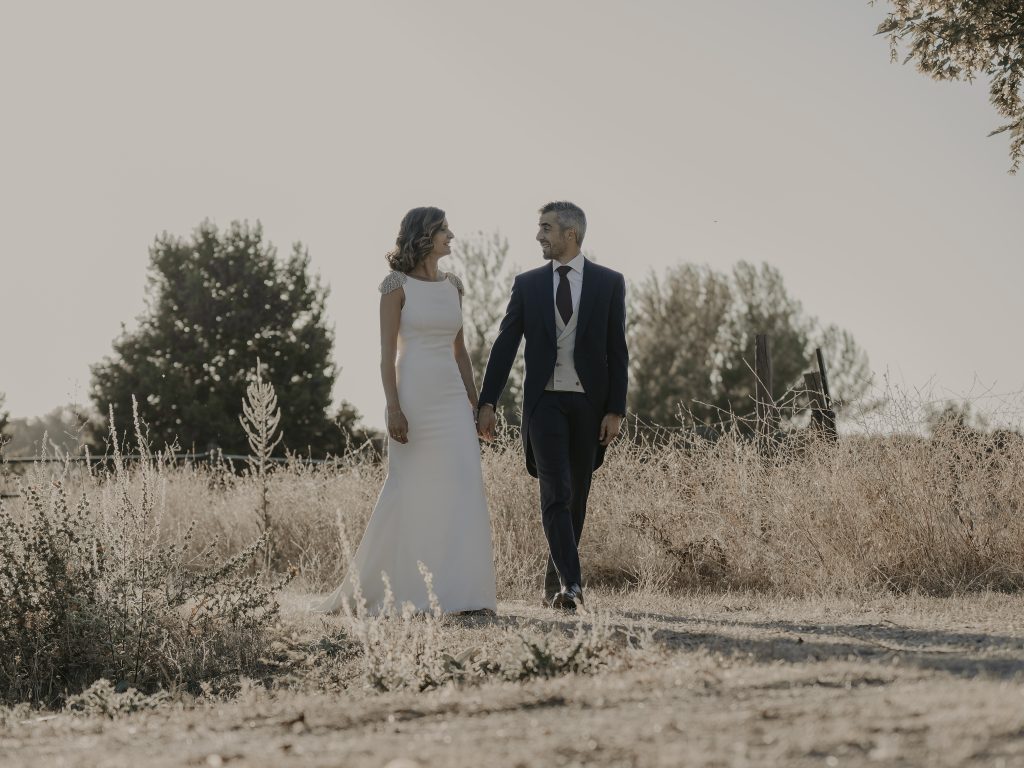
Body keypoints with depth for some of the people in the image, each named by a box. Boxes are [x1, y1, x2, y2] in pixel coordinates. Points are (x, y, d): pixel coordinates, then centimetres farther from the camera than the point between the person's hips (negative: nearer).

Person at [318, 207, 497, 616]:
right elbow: (387, 350, -8)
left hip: (452, 396, 5)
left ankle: (460, 593, -4)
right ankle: (369, 586, 14)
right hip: (414, 393, -5)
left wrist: (474, 402, 13)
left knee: (463, 488, -5)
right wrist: (393, 408, -16)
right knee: (409, 490, -1)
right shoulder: (397, 285, -4)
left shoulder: (453, 285, 13)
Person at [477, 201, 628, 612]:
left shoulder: (609, 283, 3)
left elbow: (617, 351, 1)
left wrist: (616, 410, -5)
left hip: (589, 404, 1)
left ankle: (554, 584, 20)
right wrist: (486, 404, -3)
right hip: (545, 402, -1)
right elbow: (505, 346, 4)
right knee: (555, 493, -14)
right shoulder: (527, 284, 5)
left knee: (576, 497, 7)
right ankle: (571, 583, -21)